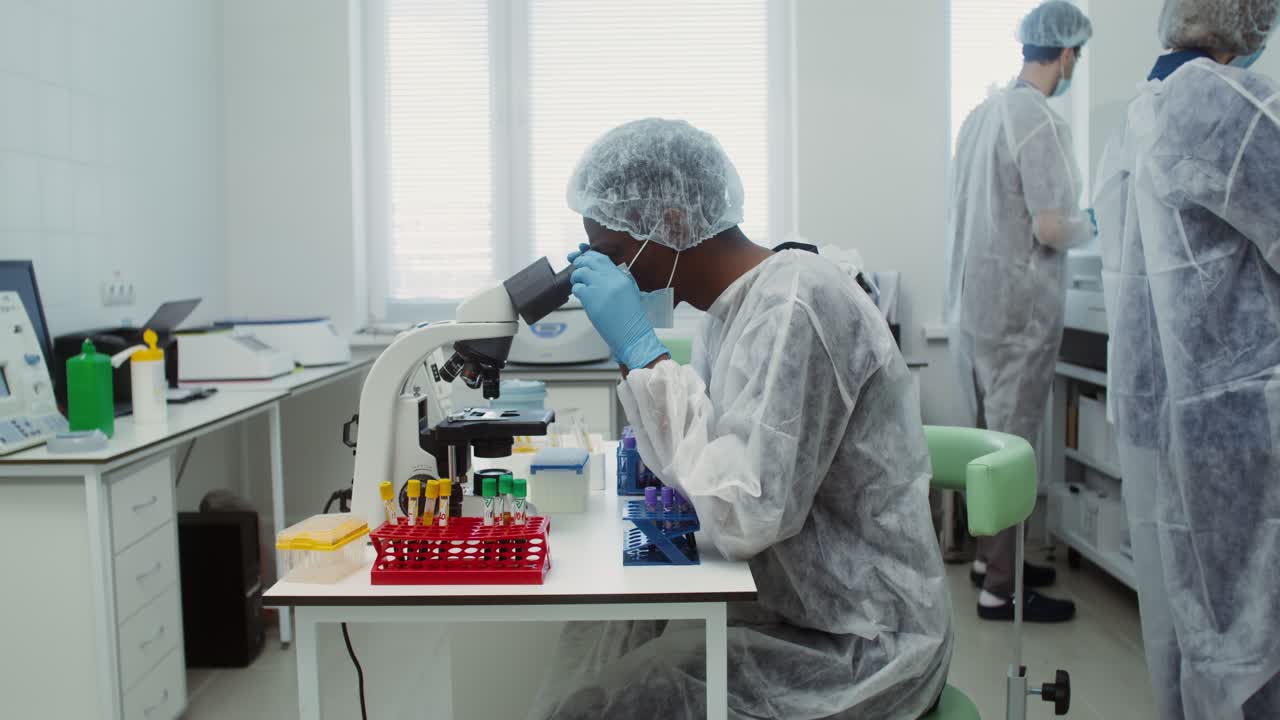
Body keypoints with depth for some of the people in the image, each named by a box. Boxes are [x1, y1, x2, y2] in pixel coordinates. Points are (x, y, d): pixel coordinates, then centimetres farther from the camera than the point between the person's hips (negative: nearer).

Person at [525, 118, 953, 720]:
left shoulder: (794, 303, -24)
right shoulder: (735, 304, 5)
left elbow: (743, 518, -31)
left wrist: (639, 345, -25)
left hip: (854, 647, -9)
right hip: (781, 603, 9)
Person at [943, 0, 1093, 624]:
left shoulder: (982, 113, 9)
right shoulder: (1041, 122, -16)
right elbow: (1051, 230, -20)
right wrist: (1087, 226, 2)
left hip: (971, 298, 9)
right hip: (1017, 306, -8)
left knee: (988, 433, 17)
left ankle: (990, 556, 29)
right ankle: (1000, 590, 4)